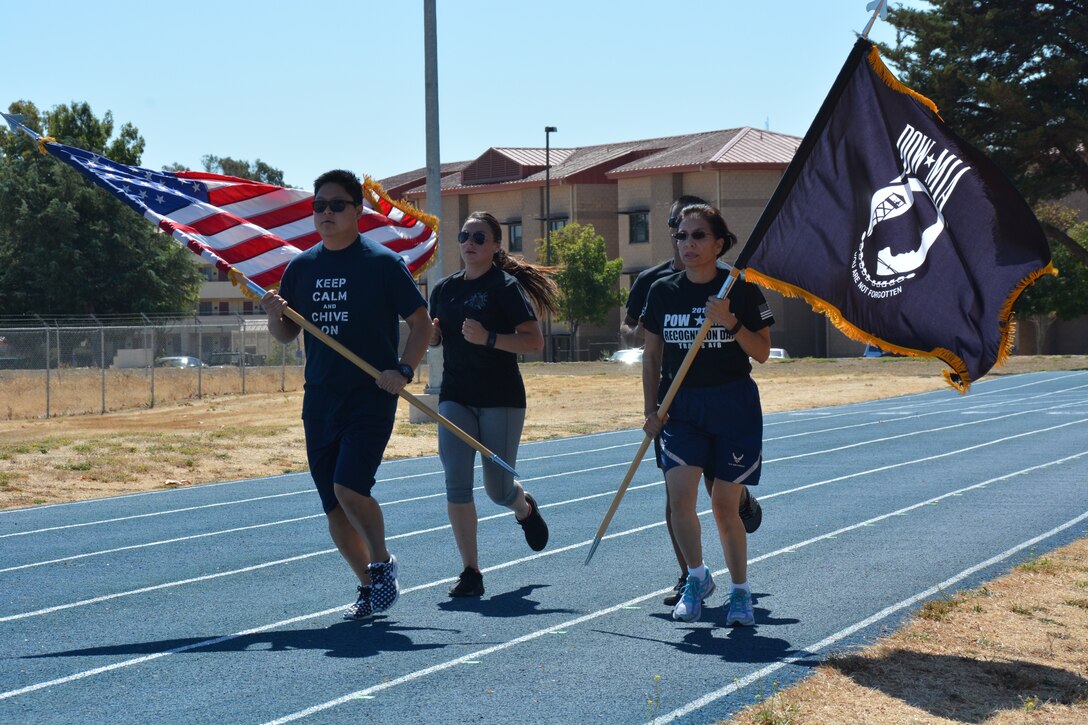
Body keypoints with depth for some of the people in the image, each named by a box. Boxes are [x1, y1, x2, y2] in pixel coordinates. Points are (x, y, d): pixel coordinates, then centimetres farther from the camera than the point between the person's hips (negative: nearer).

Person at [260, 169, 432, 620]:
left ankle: (382, 563, 3)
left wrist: (403, 370, -15)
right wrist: (274, 315, -7)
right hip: (319, 398, 5)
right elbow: (285, 336, 15)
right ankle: (369, 588, 21)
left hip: (371, 396, -5)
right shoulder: (301, 268, 10)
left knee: (349, 486, -20)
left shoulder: (382, 263, -4)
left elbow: (421, 323, -1)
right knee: (333, 505, 6)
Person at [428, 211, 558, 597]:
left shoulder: (506, 286, -7)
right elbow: (435, 337, 23)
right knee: (456, 484, -9)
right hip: (455, 398, 4)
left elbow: (535, 341, -13)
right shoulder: (445, 289, 9)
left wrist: (488, 338, -25)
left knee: (498, 489, 3)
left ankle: (525, 508, 40)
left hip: (501, 399, -4)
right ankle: (470, 571, -4)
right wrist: (431, 333, -1)